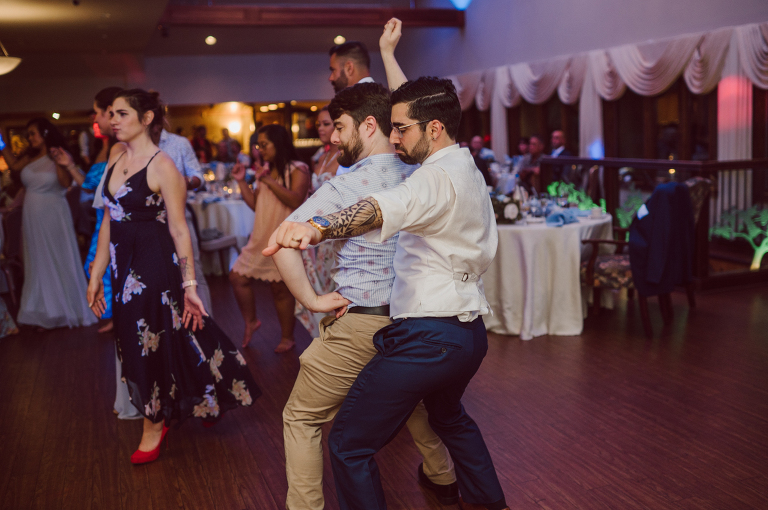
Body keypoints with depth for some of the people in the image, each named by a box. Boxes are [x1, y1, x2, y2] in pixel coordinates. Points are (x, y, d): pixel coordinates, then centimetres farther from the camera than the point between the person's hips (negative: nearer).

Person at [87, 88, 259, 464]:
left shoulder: (162, 166, -15)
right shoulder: (116, 155, 6)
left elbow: (179, 229, -16)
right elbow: (109, 219, 9)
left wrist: (189, 285, -19)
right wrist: (97, 273, 9)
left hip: (155, 265, -7)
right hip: (123, 266, 7)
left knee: (151, 342, 4)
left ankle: (154, 425, 26)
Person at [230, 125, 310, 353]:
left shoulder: (297, 169, -6)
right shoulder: (265, 170, 16)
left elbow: (296, 201, -22)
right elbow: (255, 204, 16)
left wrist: (269, 181, -24)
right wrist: (242, 181, 6)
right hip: (261, 238, 7)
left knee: (280, 288, -1)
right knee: (237, 276, 4)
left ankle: (287, 337, 14)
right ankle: (250, 321, 25)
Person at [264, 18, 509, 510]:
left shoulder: (438, 177, -18)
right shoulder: (464, 164, 10)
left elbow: (384, 209, -40)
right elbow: (416, 105, 24)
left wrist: (317, 227, -57)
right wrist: (389, 53, 33)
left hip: (427, 336, -10)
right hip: (470, 332, 10)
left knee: (349, 443, -1)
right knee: (449, 414, 36)